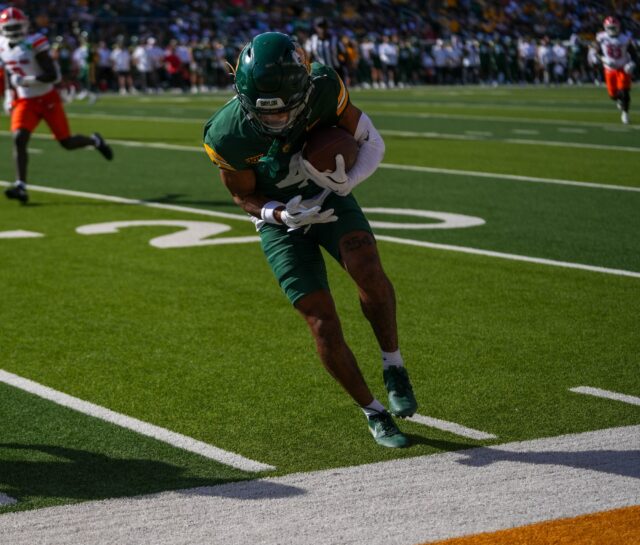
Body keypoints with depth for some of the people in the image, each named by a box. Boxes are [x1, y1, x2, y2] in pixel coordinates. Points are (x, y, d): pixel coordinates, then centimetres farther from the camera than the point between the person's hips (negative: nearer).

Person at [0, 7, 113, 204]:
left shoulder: (34, 44, -18)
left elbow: (52, 75, -23)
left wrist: (24, 80, -28)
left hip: (47, 99, -4)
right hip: (25, 102, 4)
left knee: (67, 142, 2)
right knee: (19, 139, -17)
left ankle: (95, 141, 34)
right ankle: (21, 186, -18)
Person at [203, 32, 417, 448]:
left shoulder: (324, 90, -26)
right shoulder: (229, 137, -27)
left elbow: (371, 142, -12)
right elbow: (245, 196, -9)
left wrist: (348, 181, -32)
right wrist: (281, 214, -30)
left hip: (329, 198, 1)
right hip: (280, 215, 0)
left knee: (367, 268, -30)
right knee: (324, 324, -9)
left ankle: (394, 367, -7)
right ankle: (375, 413, 10)